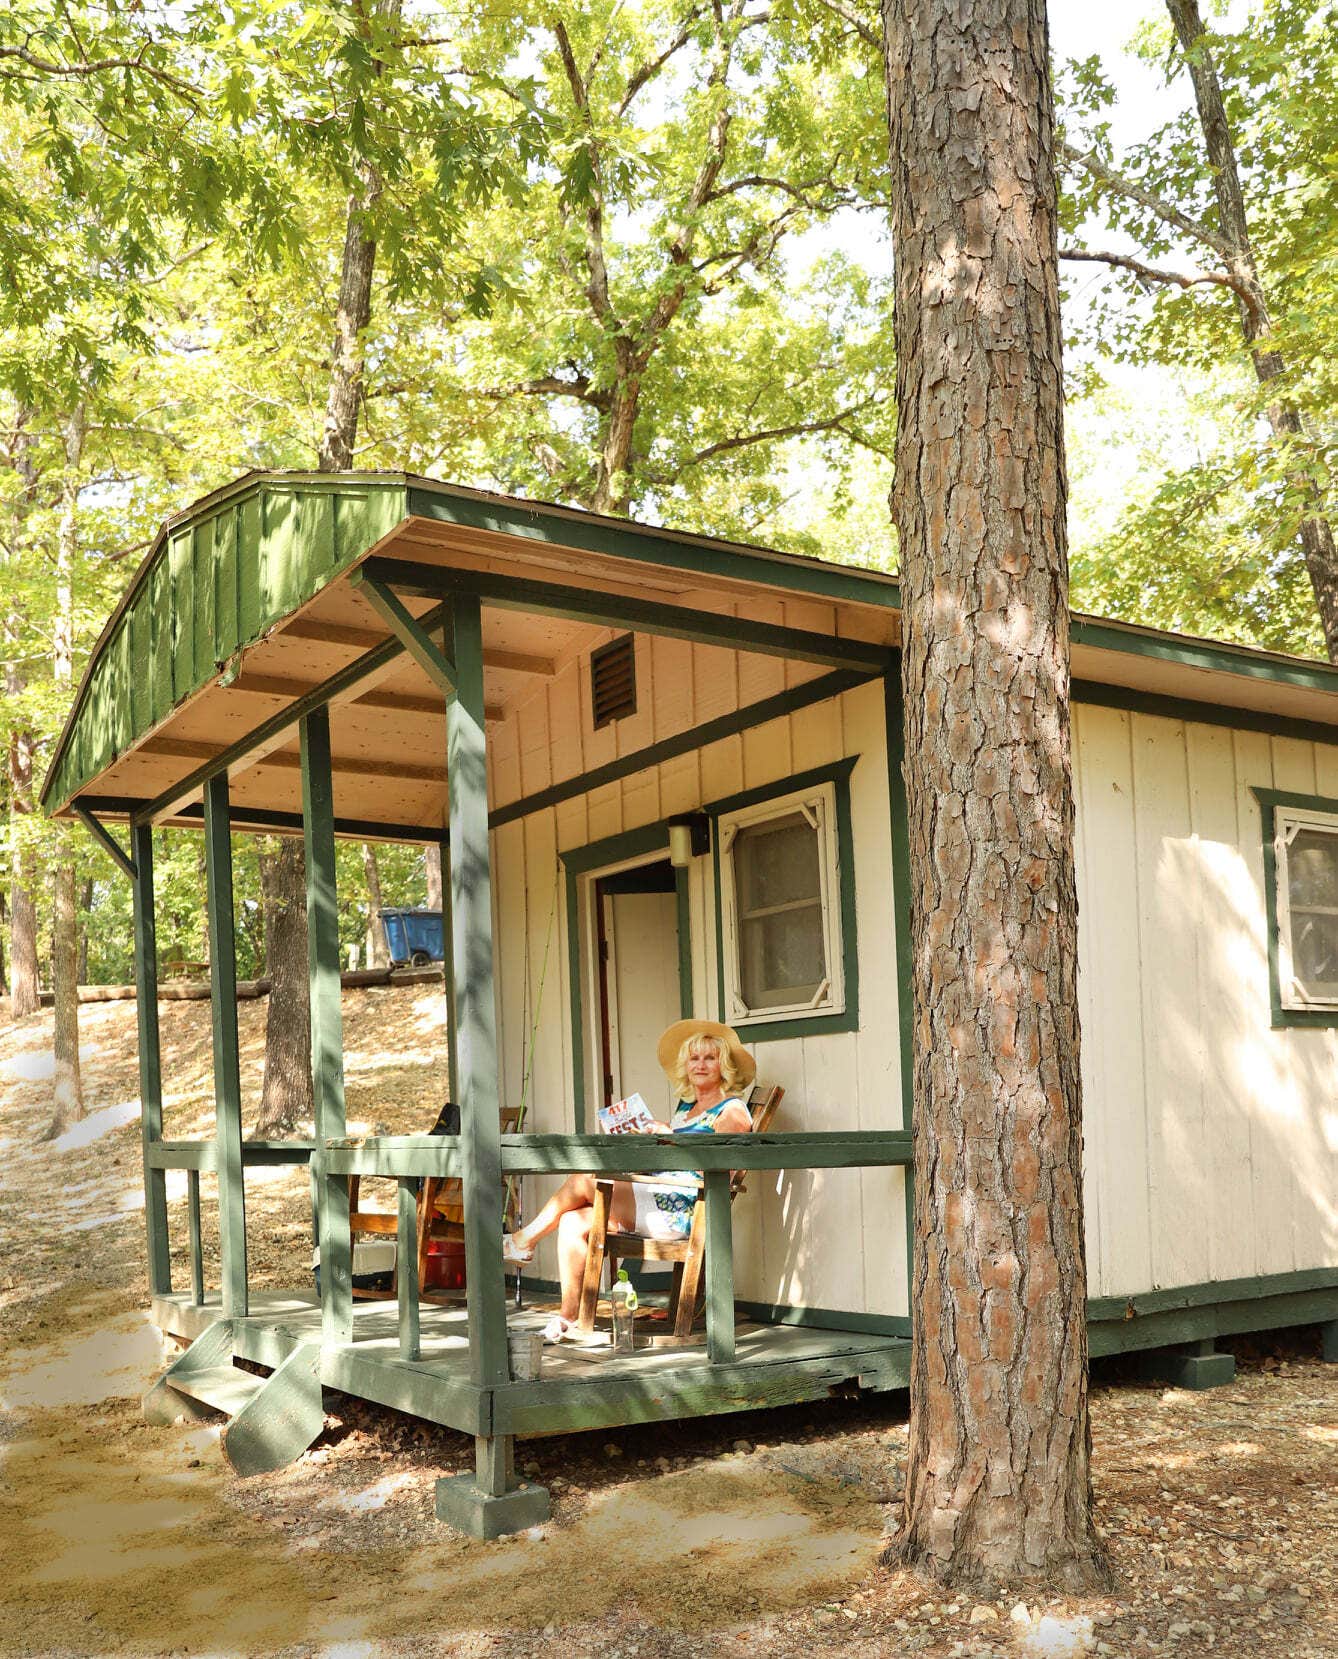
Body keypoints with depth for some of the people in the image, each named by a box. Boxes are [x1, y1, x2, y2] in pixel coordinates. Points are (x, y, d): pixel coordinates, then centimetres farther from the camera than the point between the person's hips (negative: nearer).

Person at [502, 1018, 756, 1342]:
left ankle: (522, 1241, 6)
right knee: (573, 1222, -12)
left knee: (581, 1181, -14)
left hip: (684, 1211, -8)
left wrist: (670, 1137, -18)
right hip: (659, 1202, 8)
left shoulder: (733, 1110, -1)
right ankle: (568, 1316, -7)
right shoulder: (686, 1106, 24)